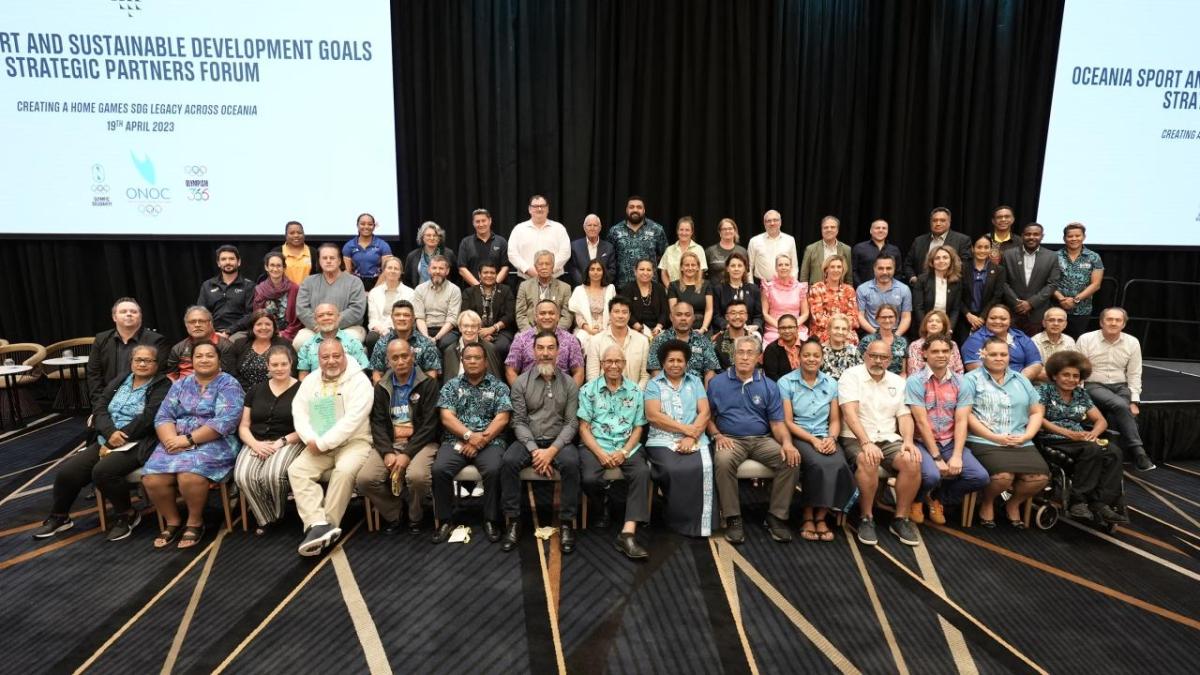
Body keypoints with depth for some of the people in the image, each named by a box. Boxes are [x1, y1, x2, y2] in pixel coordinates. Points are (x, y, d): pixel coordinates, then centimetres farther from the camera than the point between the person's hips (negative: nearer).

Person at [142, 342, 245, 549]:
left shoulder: (228, 384, -2)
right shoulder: (181, 384, 15)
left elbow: (225, 422, -15)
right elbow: (163, 416, 6)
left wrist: (189, 439, -18)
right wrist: (172, 441, -14)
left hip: (214, 443, -5)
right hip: (176, 442, 5)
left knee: (190, 476, -31)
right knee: (152, 479, -19)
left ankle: (195, 521, -4)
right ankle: (172, 521, 5)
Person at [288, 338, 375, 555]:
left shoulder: (359, 381, -7)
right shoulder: (310, 382, 13)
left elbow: (353, 419, -17)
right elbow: (299, 413, 4)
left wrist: (322, 443, -17)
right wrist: (311, 440, -15)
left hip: (354, 442, -5)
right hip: (318, 446, 5)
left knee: (344, 471, -33)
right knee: (296, 470, -19)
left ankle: (328, 525, -21)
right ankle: (318, 525, -29)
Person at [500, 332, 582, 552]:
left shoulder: (569, 383, 3)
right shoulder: (521, 382, 2)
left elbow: (572, 422, -2)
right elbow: (519, 422, -2)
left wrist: (552, 450, -17)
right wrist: (534, 450, -18)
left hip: (559, 441, 0)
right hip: (528, 440, 1)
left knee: (571, 463, -32)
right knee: (508, 461, -29)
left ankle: (566, 522, -16)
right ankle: (513, 521, -15)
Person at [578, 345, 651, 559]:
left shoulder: (635, 391, 10)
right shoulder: (588, 390, 5)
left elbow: (638, 428, 8)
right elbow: (583, 427, 0)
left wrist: (624, 452, -10)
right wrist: (600, 453, -14)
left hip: (627, 447, 1)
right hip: (595, 446, -1)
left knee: (642, 472, -30)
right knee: (590, 478, -30)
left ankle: (628, 533, -33)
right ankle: (602, 507, 7)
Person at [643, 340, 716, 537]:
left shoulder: (695, 382, 18)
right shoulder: (653, 384, 10)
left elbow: (704, 413, 6)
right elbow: (653, 416, -5)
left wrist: (691, 437, -12)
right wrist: (688, 429, -9)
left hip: (695, 440, 2)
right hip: (662, 441, -1)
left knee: (702, 468, -28)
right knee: (673, 470, -30)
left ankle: (698, 523, -15)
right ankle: (683, 521, -11)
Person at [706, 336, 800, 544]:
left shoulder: (769, 386, 9)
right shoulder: (717, 383, 6)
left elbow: (777, 422, 4)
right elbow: (707, 416, 8)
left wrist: (787, 442, -16)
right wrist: (717, 435, -11)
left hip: (762, 439, 2)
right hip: (730, 439, -2)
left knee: (790, 460, -24)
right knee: (723, 461, -35)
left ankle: (776, 516, -10)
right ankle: (733, 518, -20)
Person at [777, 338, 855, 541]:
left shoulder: (831, 383, 12)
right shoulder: (786, 382, 0)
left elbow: (835, 420, 12)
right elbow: (788, 422, -5)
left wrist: (831, 438, -10)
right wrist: (813, 440, -15)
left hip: (825, 437, 4)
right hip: (798, 436, -3)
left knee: (839, 465, -29)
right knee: (818, 464, -33)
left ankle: (821, 516, -12)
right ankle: (808, 516, -14)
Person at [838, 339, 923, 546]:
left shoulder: (898, 382, 14)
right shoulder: (851, 376, -4)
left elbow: (905, 415, 10)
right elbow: (850, 413, -16)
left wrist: (908, 441, -11)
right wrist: (866, 443, -29)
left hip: (889, 439, 5)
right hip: (856, 438, -5)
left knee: (912, 462, -25)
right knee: (868, 461, -37)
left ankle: (901, 519, -7)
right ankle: (866, 519, -17)